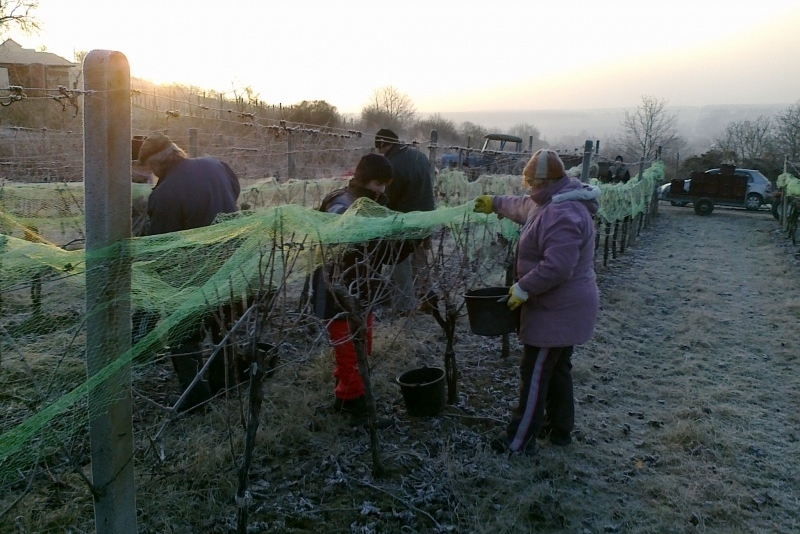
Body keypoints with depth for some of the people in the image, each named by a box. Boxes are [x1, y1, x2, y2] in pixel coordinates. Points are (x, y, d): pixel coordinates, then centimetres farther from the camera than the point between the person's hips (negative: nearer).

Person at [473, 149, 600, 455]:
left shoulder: (563, 215, -26)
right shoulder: (553, 203, 8)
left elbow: (557, 267, -32)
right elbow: (524, 208, 30)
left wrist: (523, 289, -22)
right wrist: (494, 204, 41)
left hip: (557, 311, -11)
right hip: (561, 307, 11)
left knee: (535, 373, -3)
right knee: (557, 369, 19)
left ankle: (520, 441, 7)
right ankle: (560, 428, 33)